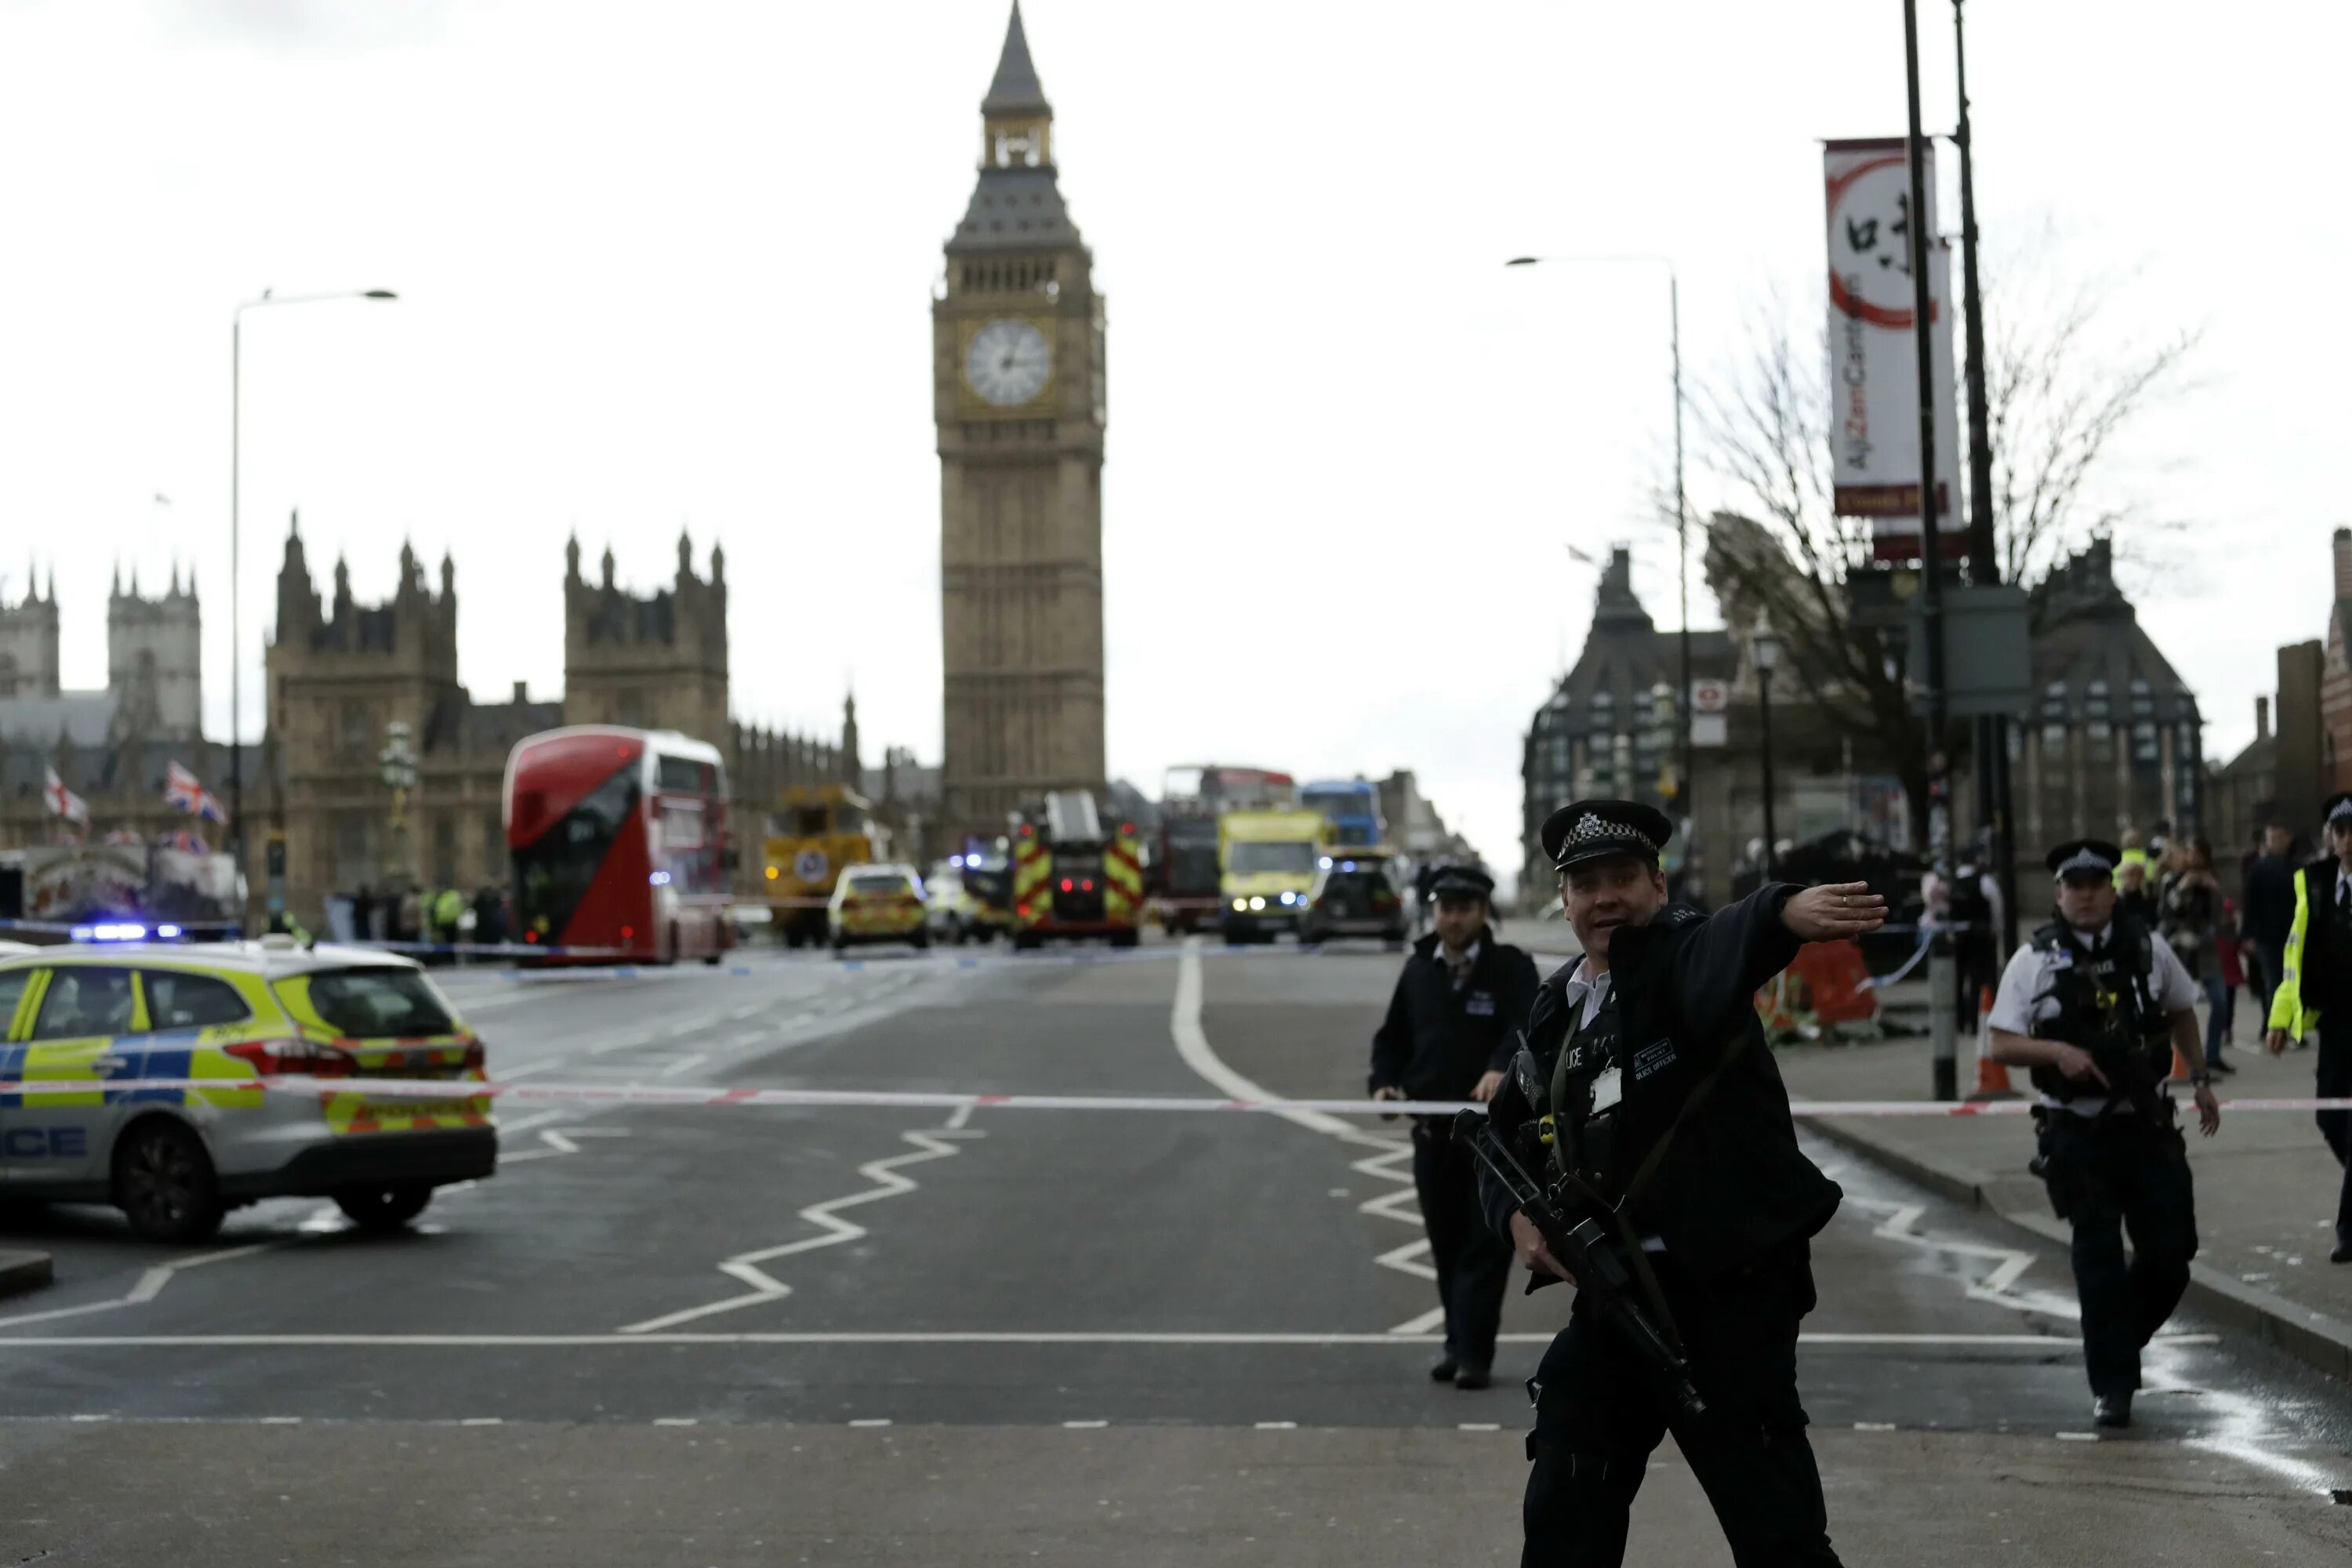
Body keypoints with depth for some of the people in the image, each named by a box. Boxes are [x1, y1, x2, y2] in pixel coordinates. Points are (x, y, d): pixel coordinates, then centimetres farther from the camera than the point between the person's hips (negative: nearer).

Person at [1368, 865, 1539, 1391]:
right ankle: (1460, 1344, 22)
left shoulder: (1511, 968, -4)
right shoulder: (1418, 969, 12)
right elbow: (1392, 1037, 20)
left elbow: (1528, 1026, -21)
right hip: (1432, 1129, 5)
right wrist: (1386, 1081, 0)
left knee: (1486, 1243, -6)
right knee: (1446, 1244, 11)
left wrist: (1501, 1068, -40)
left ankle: (1474, 1354, -6)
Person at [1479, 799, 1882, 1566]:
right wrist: (1517, 1215, 2)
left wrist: (1786, 912, -60)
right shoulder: (1556, 1010, 12)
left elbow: (1721, 953, -35)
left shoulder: (1680, 956, -10)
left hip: (1729, 1288, -7)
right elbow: (1508, 1133, 23)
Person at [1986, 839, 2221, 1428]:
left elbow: (2181, 1012, 22)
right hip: (2078, 1132, -3)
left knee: (2171, 1251, 3)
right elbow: (2002, 1046, -3)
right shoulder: (2034, 960, -2)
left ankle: (2121, 1339, 30)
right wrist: (2057, 1052, -19)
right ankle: (2111, 1385, 7)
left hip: (2147, 1124, 3)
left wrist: (2200, 1079, 16)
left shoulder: (2148, 950, 4)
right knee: (2098, 1258, -2)